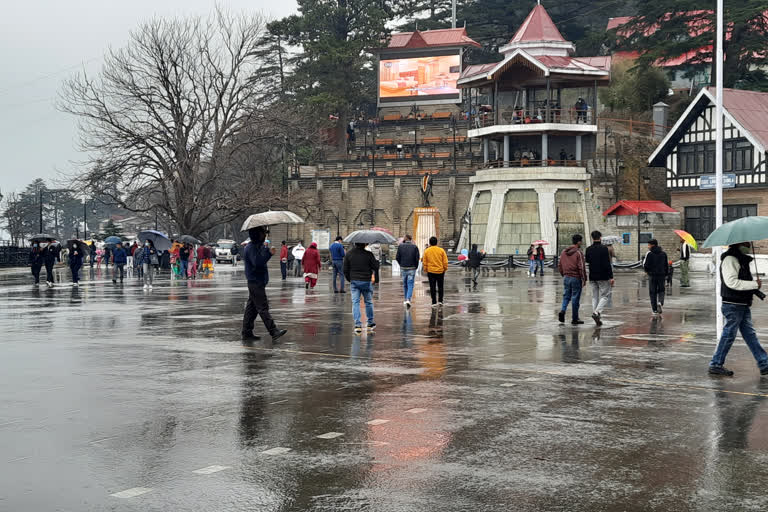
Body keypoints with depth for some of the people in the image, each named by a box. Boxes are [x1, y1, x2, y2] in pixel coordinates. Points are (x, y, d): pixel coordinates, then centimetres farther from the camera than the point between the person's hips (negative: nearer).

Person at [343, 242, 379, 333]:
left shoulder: (348, 254, -1)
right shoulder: (368, 254, -9)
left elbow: (345, 269, 2)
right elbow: (376, 267, -5)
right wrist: (377, 262, 16)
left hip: (354, 282, 1)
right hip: (366, 281, -1)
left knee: (355, 303, 2)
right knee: (368, 302, 14)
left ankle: (357, 324, -10)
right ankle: (370, 323, 23)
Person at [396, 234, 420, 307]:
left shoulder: (400, 246, -2)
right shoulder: (414, 247, -5)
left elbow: (397, 258, -2)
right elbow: (417, 258, -8)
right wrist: (415, 266, 6)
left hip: (403, 268, 2)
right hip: (412, 268, -2)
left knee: (405, 285, 17)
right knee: (410, 285, 1)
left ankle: (405, 299, 25)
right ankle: (408, 299, -16)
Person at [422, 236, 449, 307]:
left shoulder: (427, 251, -2)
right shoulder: (441, 250, -4)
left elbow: (424, 262, 1)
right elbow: (445, 262, -3)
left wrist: (425, 269, 12)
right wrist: (445, 269, 10)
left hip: (431, 271, 0)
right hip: (440, 271, 0)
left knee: (432, 287, 4)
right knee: (440, 287, 13)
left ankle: (434, 302, 4)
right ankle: (440, 301, 10)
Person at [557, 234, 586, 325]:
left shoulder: (564, 252, 7)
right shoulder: (578, 253, -13)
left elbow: (559, 265, 12)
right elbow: (581, 267, -15)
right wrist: (584, 279, -8)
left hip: (566, 278, 5)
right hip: (576, 278, -5)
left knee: (566, 296, 14)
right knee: (575, 298, 3)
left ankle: (562, 311, -10)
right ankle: (575, 319, 9)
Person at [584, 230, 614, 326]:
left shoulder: (588, 249, 2)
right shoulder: (604, 248, -12)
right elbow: (607, 264, -16)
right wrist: (611, 277, -13)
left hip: (592, 278, 5)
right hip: (603, 277, -4)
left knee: (595, 297, 11)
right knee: (605, 296, 3)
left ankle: (598, 319, 8)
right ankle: (597, 312, -18)